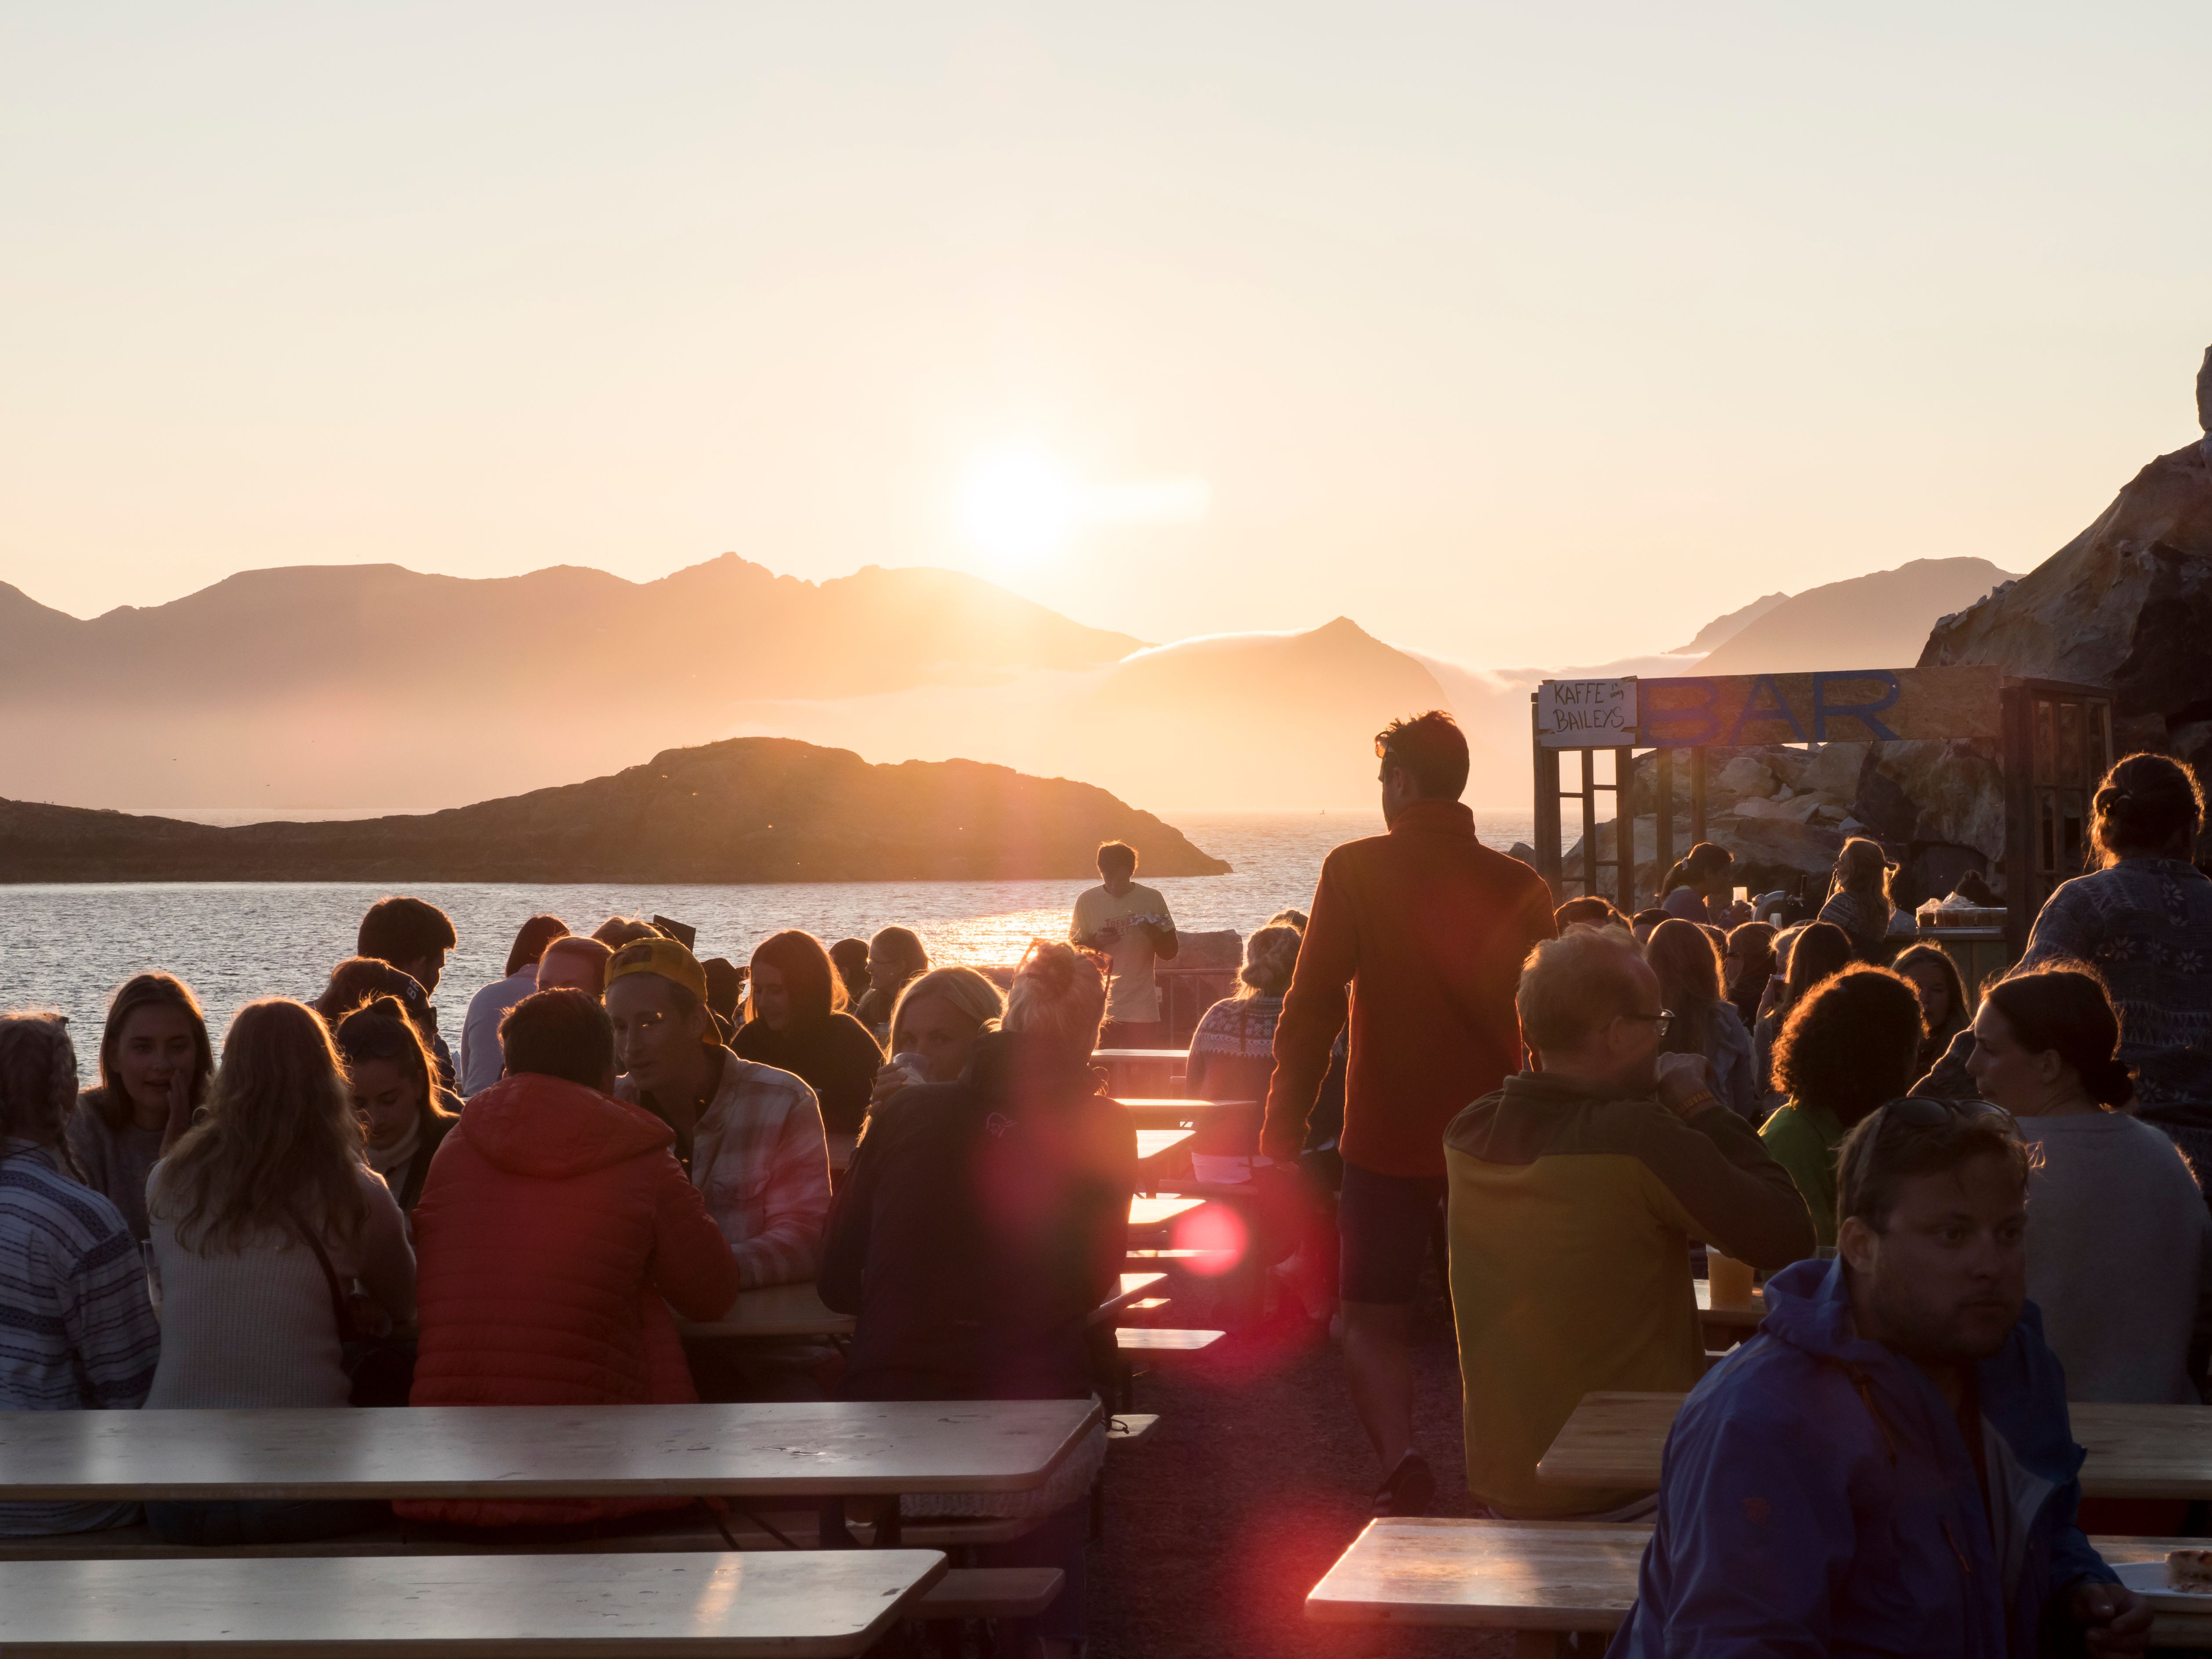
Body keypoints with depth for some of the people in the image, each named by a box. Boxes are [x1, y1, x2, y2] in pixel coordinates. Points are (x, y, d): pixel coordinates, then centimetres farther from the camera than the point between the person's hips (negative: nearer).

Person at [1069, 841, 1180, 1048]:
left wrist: (1155, 934, -14)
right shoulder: (1087, 901, 3)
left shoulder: (1152, 899, 3)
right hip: (1101, 1009, 0)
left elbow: (1170, 953, 7)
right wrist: (1094, 943, -13)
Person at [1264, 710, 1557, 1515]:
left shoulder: (1355, 871, -7)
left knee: (1373, 1321, 6)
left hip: (1387, 1142, -2)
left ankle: (1401, 1457, -17)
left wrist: (1282, 1132, -5)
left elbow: (1311, 1007, -9)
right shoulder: (1520, 886, -1)